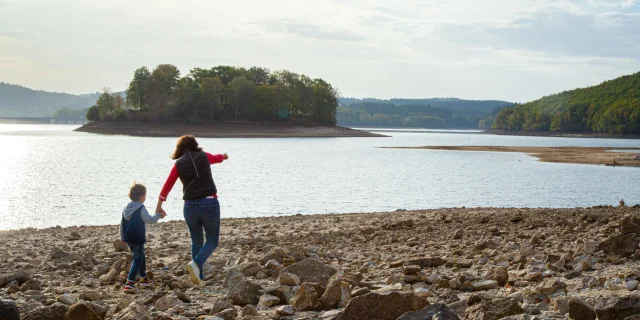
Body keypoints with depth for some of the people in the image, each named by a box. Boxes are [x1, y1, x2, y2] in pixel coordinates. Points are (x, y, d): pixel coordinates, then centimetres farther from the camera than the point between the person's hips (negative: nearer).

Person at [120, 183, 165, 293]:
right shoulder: (141, 209, -15)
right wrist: (159, 215, -4)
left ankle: (144, 278, 36)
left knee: (141, 257, 24)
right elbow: (149, 220, -18)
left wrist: (122, 236, 23)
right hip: (138, 239, -8)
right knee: (137, 260, -4)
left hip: (128, 238, 8)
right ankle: (129, 283, -14)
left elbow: (122, 223, 15)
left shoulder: (126, 208, 9)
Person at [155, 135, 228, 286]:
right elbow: (217, 158, 29)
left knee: (196, 242, 19)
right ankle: (195, 264, -17)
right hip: (209, 204, -2)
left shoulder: (179, 164, 4)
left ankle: (199, 276, 17)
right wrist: (224, 156, 52)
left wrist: (159, 206, 8)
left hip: (190, 206, 2)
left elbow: (167, 186, 1)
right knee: (212, 241, 8)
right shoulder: (204, 156, 6)